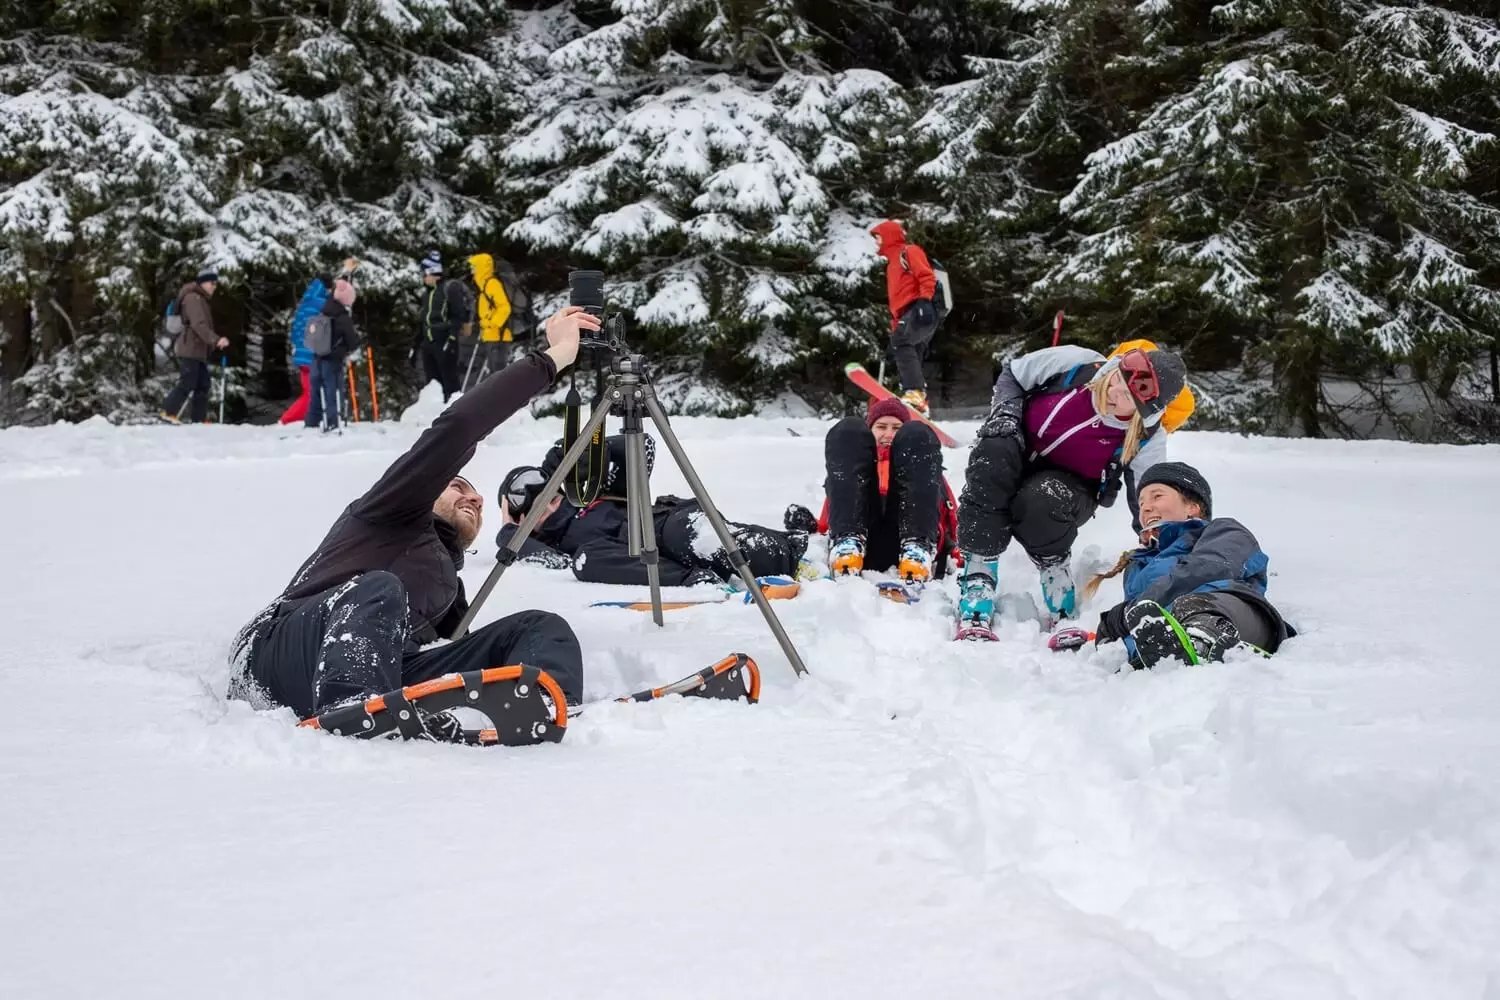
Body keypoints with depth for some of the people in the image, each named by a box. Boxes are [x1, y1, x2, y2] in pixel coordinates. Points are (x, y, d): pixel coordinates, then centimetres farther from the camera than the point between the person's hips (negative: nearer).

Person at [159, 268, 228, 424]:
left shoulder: (200, 299, 22)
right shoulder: (193, 298, -11)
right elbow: (198, 325, -24)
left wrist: (214, 344, 21)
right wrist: (216, 340, -34)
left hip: (198, 350, 10)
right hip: (189, 349, -10)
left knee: (203, 384, 5)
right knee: (187, 383, -12)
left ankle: (199, 419, 5)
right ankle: (168, 413, -5)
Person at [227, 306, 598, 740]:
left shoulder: (447, 580, 38)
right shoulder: (393, 514, 17)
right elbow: (456, 428, 1)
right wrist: (552, 358, 3)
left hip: (384, 679, 5)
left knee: (541, 625, -6)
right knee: (379, 590, -35)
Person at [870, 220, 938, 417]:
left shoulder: (910, 251, 6)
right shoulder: (892, 263, 33)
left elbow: (927, 277, -9)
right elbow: (895, 299, 33)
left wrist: (924, 300, -24)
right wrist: (894, 329, 27)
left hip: (921, 312, -10)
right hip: (908, 317, 10)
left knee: (902, 342, -31)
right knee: (909, 359, 7)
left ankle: (915, 392, -42)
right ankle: (920, 401, 8)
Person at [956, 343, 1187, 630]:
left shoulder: (1147, 442, -21)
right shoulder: (1075, 363, -21)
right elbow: (1011, 374, -3)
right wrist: (1005, 412, -19)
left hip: (1068, 485, -2)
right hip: (1020, 453, 2)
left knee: (1042, 501, -37)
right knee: (994, 455, -34)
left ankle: (1055, 576, -7)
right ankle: (978, 575, -30)